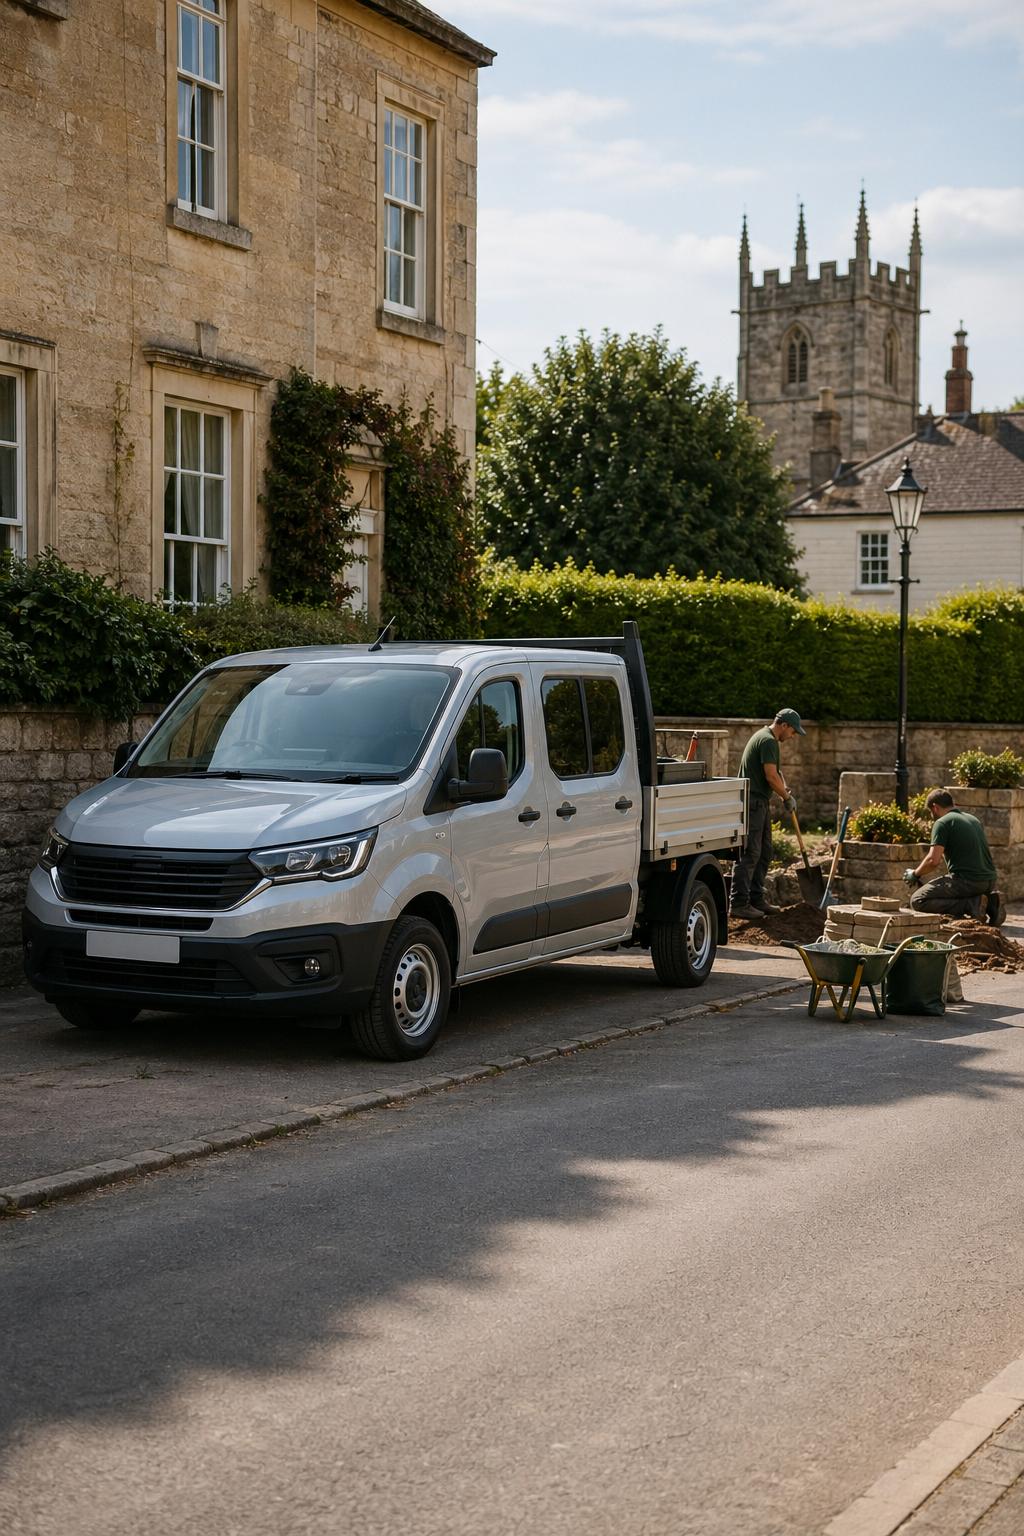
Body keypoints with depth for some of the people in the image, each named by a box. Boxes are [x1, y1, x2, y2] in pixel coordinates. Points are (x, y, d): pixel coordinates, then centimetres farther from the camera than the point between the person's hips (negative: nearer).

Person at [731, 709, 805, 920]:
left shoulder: (764, 737, 19)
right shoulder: (768, 741, -14)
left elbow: (774, 772, 25)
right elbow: (771, 777, -19)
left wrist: (783, 787, 7)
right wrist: (787, 797, -5)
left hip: (759, 803, 11)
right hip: (753, 803, -11)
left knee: (763, 853, 14)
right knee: (749, 854, -10)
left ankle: (756, 899, 19)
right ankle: (739, 904, -10)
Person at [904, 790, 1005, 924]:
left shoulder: (942, 823, -4)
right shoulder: (974, 819, 21)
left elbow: (933, 860, -14)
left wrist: (915, 874, 4)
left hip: (966, 881, -8)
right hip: (990, 882, 8)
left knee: (917, 900, -1)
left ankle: (971, 904, -13)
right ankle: (989, 903, 5)